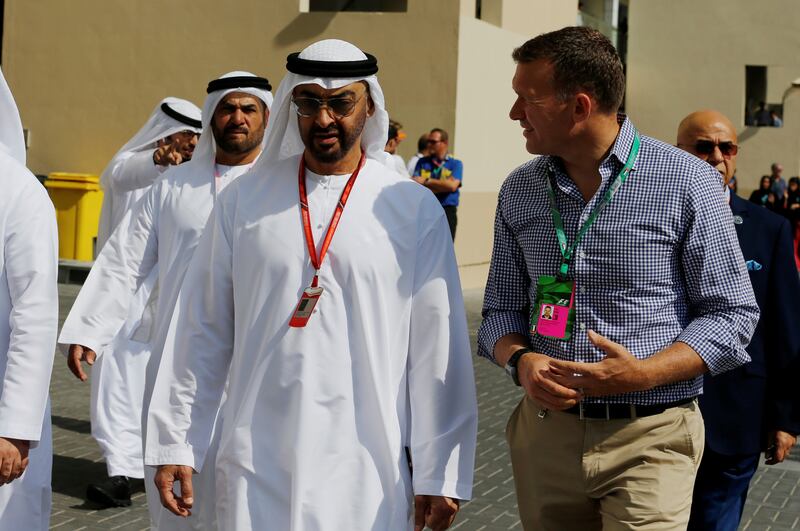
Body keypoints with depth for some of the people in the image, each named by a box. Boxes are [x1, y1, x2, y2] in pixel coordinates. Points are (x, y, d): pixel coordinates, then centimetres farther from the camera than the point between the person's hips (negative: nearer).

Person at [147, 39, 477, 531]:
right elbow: (202, 331, 6)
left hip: (367, 474, -1)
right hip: (254, 471, 2)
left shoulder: (415, 209, -2)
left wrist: (440, 475, -3)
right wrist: (176, 444, 5)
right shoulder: (244, 201, 4)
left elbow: (437, 348, -2)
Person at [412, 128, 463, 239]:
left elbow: (452, 185, -12)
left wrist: (427, 181, -7)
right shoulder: (422, 162, 12)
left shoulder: (455, 164, 5)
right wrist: (443, 186, -10)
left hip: (447, 212, -2)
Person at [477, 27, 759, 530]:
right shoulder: (520, 191, 6)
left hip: (649, 438, -4)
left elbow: (732, 313, -4)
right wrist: (521, 361, -10)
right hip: (545, 430, 4)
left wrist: (644, 374, -19)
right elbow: (501, 309, 13)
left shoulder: (687, 182, -7)